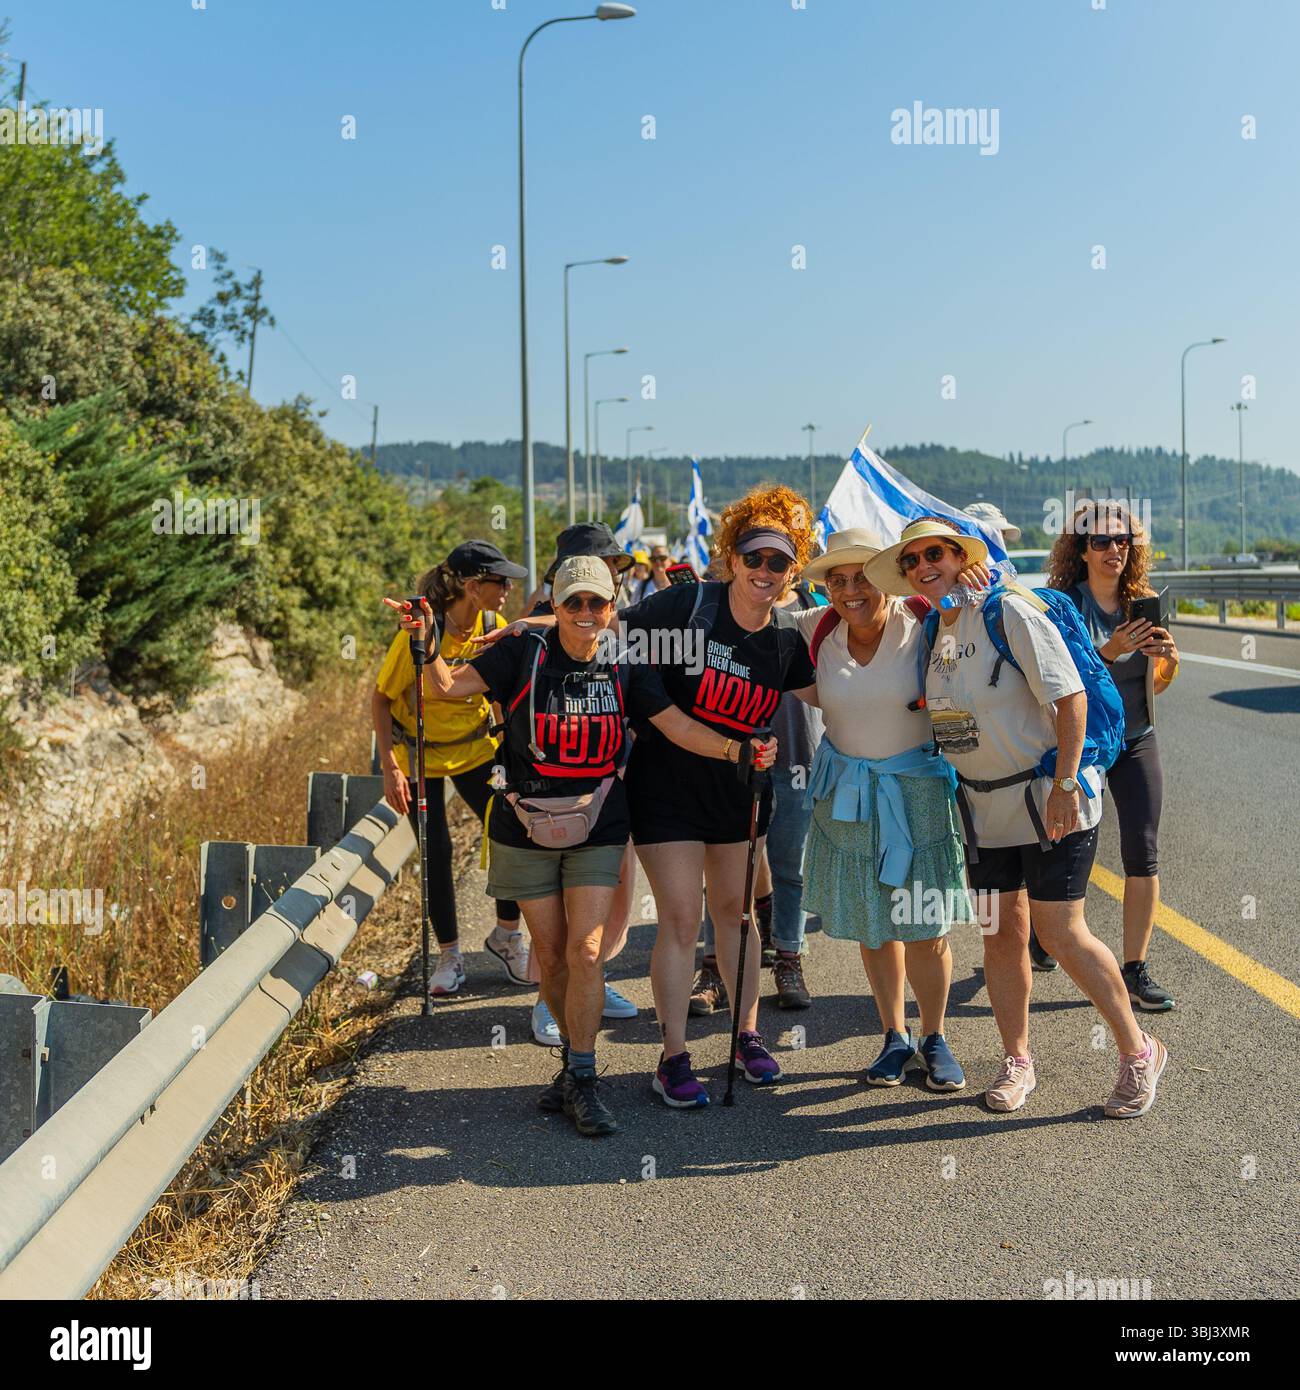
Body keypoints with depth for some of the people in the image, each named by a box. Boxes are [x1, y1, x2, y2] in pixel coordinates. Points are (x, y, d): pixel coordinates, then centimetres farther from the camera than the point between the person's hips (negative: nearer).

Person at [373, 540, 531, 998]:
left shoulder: (494, 626, -11)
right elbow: (380, 699, -16)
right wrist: (390, 768, -19)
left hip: (476, 749, 4)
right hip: (419, 757, -4)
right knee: (437, 853, -1)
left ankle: (506, 935, 17)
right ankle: (448, 956, 18)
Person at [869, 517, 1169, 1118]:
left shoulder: (1010, 612, -15)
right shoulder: (934, 632, 8)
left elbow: (1070, 697, -18)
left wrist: (1065, 786, -22)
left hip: (1048, 800, -7)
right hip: (984, 807, 7)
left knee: (1059, 932, -8)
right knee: (1001, 933, 8)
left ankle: (1139, 1051, 9)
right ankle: (1017, 1061, 22)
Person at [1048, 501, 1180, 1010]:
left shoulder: (1145, 602, 2)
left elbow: (1155, 686, 10)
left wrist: (1169, 661, -11)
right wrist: (1110, 651, -30)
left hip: (1136, 740, 4)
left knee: (1142, 854, -4)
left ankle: (1135, 969, 3)